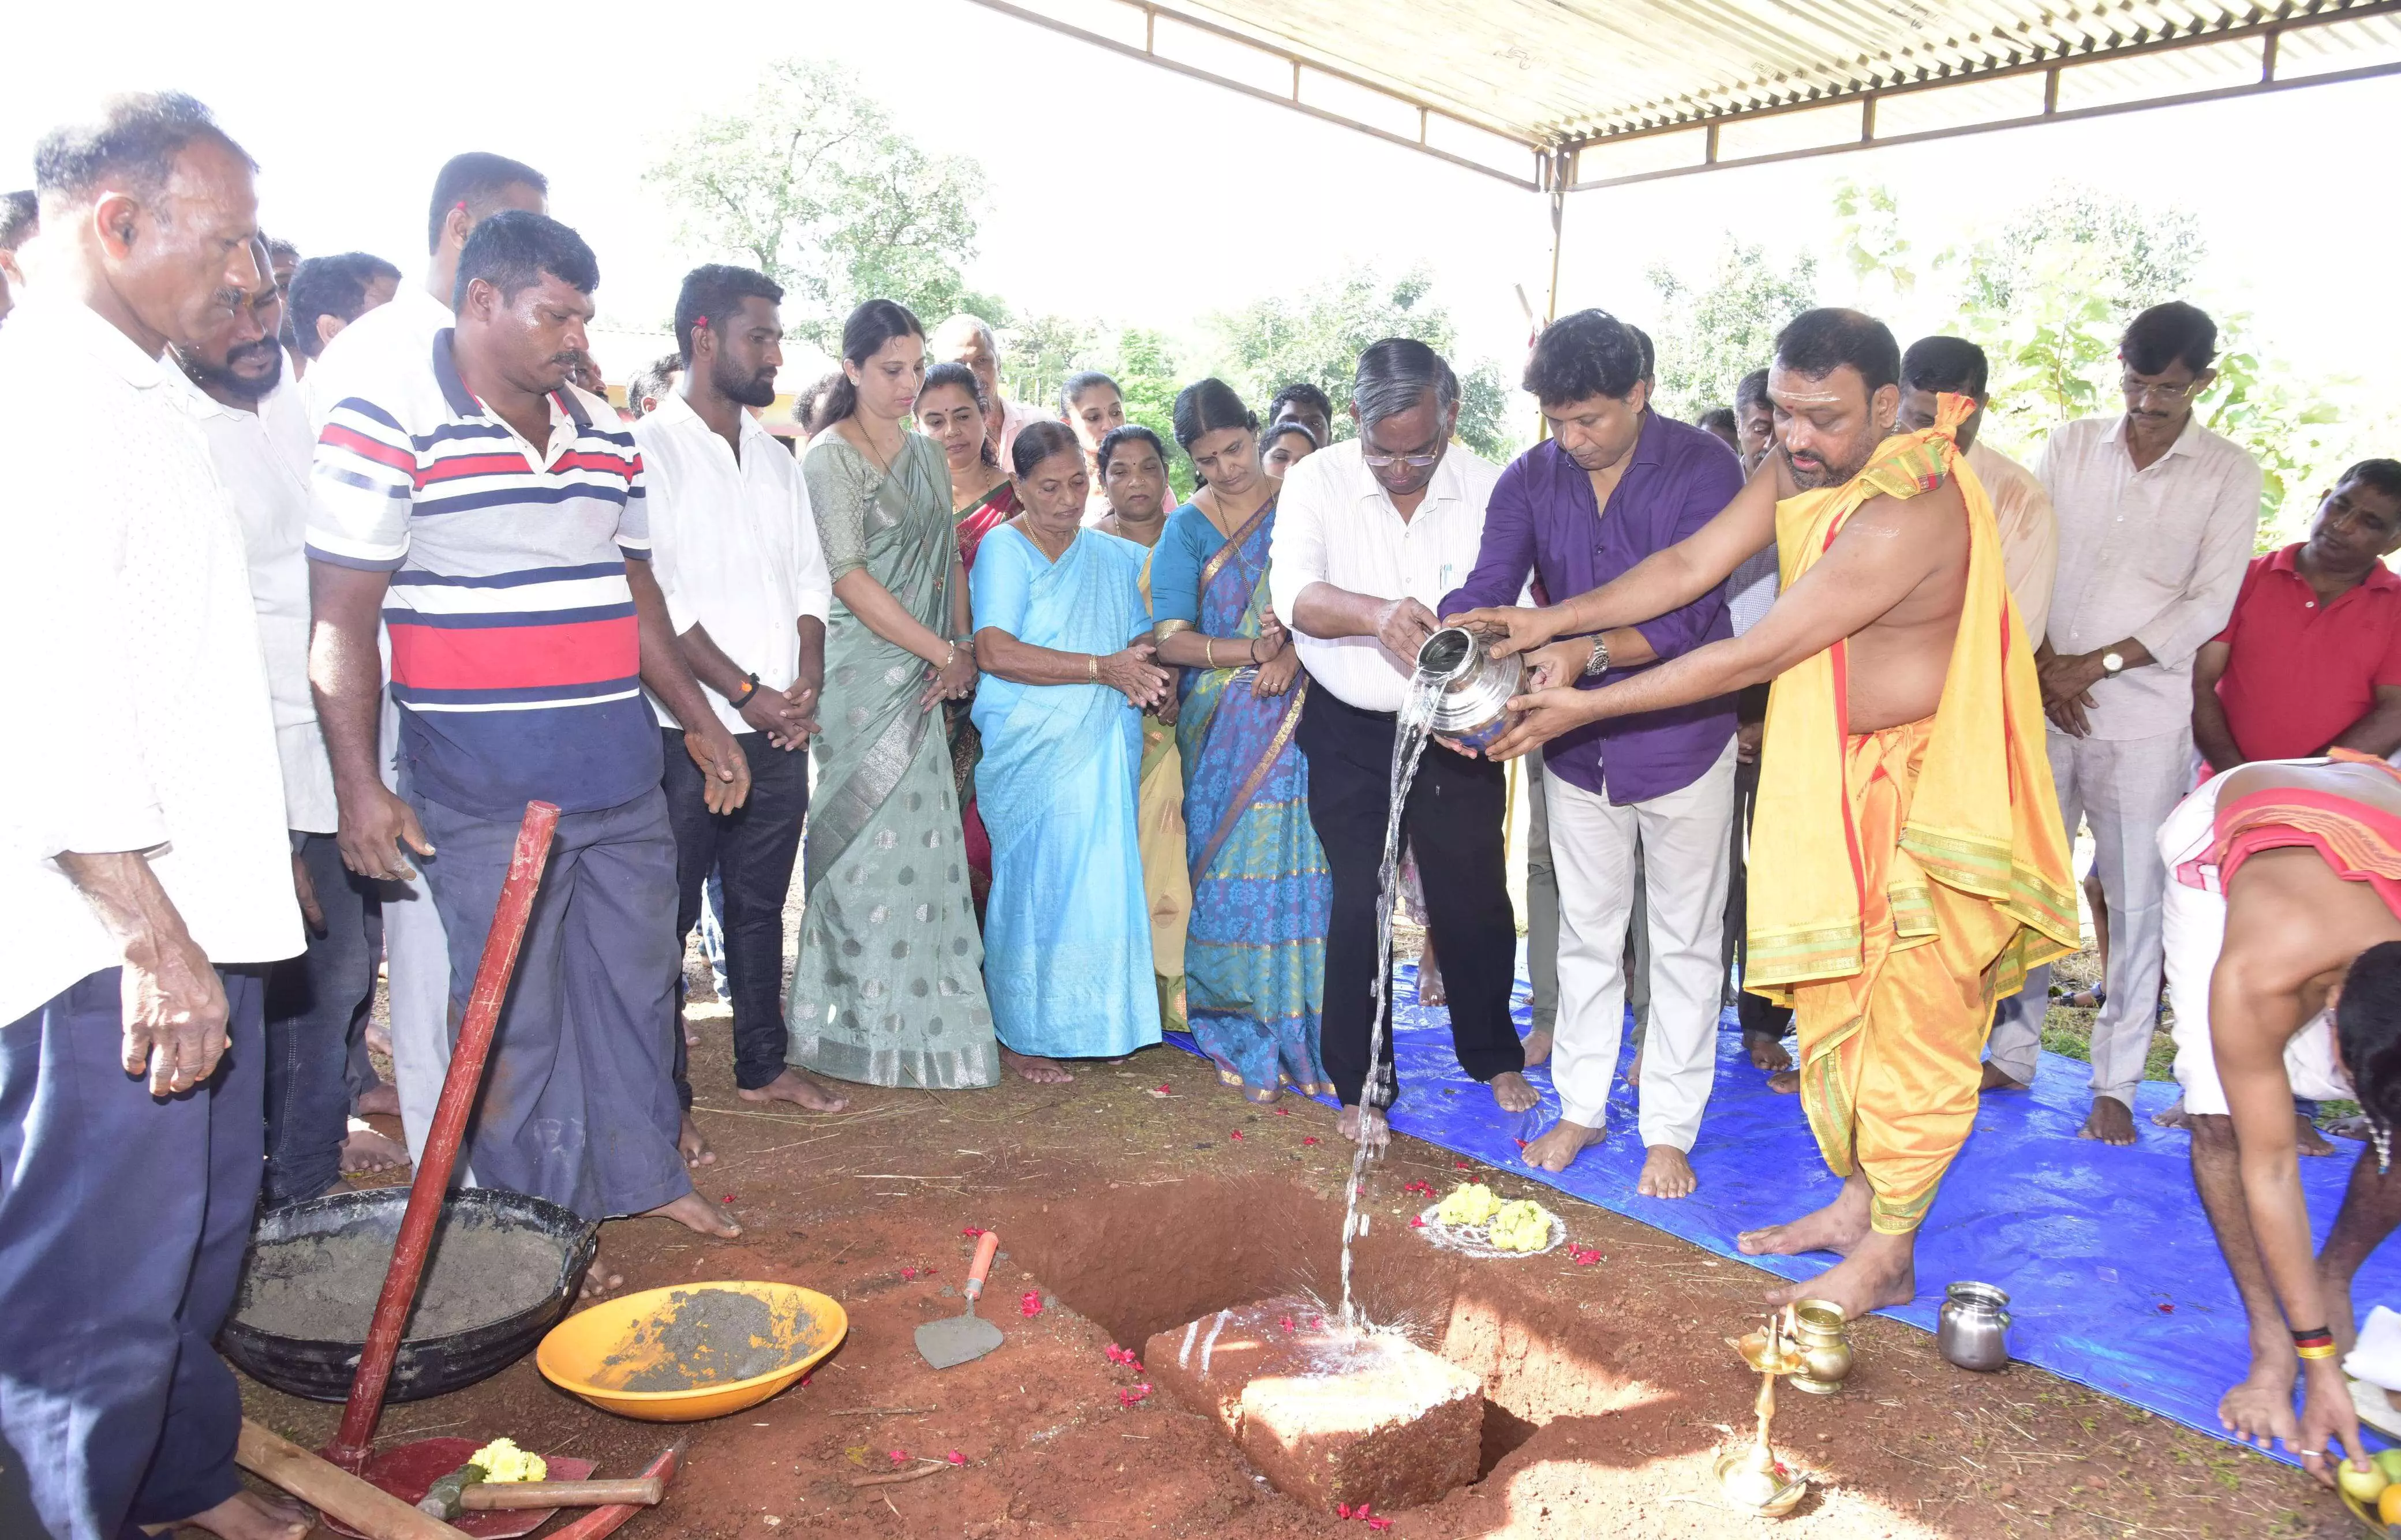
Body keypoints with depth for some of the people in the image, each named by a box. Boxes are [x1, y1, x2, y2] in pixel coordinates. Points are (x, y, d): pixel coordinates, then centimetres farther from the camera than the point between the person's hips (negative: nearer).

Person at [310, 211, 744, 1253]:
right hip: (482, 786, -6)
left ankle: (641, 1174, 32)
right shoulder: (386, 425, -8)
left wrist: (698, 720, 19)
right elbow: (340, 619, -11)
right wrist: (358, 785, -16)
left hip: (622, 773, 7)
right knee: (511, 1011, 3)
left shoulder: (605, 436, 11)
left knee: (636, 978, 15)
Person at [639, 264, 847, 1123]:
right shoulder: (650, 449, -5)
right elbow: (654, 598, -13)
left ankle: (764, 1064, 27)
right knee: (669, 915, 1)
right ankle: (665, 1094, 11)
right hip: (686, 730, -6)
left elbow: (810, 582, 14)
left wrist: (807, 686, -2)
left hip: (779, 730, 6)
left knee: (760, 904, 15)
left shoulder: (776, 461, 16)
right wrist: (745, 693, -13)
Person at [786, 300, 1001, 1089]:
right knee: (874, 839, -2)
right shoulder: (830, 457, -6)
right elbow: (848, 578, -14)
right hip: (863, 675, -6)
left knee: (924, 841, 8)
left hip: (926, 676, 6)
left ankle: (918, 1016, 19)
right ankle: (871, 1029, 10)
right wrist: (946, 652, -13)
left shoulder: (925, 452, 15)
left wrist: (964, 650, 1)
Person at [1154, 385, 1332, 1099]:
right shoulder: (1186, 527, 4)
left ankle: (1305, 1034, 9)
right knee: (1233, 871, 0)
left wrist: (1293, 652, -15)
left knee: (1304, 866, -2)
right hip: (1225, 729, -1)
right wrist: (1253, 651, -17)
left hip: (1302, 714, 1)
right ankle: (1245, 1041, 12)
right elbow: (1171, 640, -4)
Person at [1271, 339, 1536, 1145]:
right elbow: (1293, 591, -24)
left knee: (1474, 897, 9)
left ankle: (1493, 1054, 34)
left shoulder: (1486, 489, -7)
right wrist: (1375, 614, -45)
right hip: (1349, 729, -1)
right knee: (1361, 902, 1)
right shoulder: (1317, 481, -9)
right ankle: (1362, 1084, 19)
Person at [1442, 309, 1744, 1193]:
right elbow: (1487, 589, -12)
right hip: (1576, 743, 4)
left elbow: (1690, 609, -24)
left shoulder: (1702, 468, -14)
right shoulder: (1531, 479, -3)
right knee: (1586, 931, 16)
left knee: (1682, 940, 9)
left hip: (1680, 736, -3)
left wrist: (1590, 651, -39)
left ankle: (1670, 1130, 22)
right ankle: (1582, 1105, 31)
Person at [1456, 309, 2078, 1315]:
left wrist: (1587, 705, -23)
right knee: (1838, 998, 15)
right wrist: (1555, 624, -13)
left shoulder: (1908, 516, -28)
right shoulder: (1798, 470, 0)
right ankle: (1858, 1204, 31)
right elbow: (1690, 566, -1)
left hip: (1921, 792, -8)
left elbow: (1753, 656, -27)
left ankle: (1888, 1256, 14)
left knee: (1908, 1018, 1)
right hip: (1831, 778, 9)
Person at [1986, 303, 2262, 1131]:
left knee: (2135, 903, 3)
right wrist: (2046, 665, -8)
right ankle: (2014, 1052, 22)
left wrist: (2097, 664, -12)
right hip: (2042, 708, 2)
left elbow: (2209, 604, -5)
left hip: (2145, 720, -2)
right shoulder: (2068, 445, 6)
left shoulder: (2229, 474, 1)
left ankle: (2115, 1084, 14)